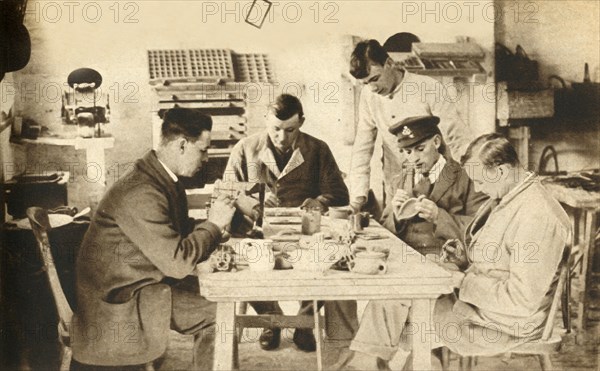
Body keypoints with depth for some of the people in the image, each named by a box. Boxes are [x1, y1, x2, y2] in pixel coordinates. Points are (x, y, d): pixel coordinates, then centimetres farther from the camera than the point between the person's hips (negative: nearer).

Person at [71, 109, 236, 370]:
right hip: (120, 298, -10)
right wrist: (214, 224, -15)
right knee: (220, 312, -16)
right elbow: (178, 262, -27)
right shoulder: (142, 194, -27)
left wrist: (212, 224, 0)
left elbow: (178, 230, 17)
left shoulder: (164, 178, 4)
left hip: (147, 278, 10)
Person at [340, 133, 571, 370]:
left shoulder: (536, 217, -25)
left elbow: (523, 300, -27)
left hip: (504, 323, -9)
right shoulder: (503, 197, 6)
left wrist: (464, 282, -20)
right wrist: (465, 257, -1)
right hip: (471, 295, 9)